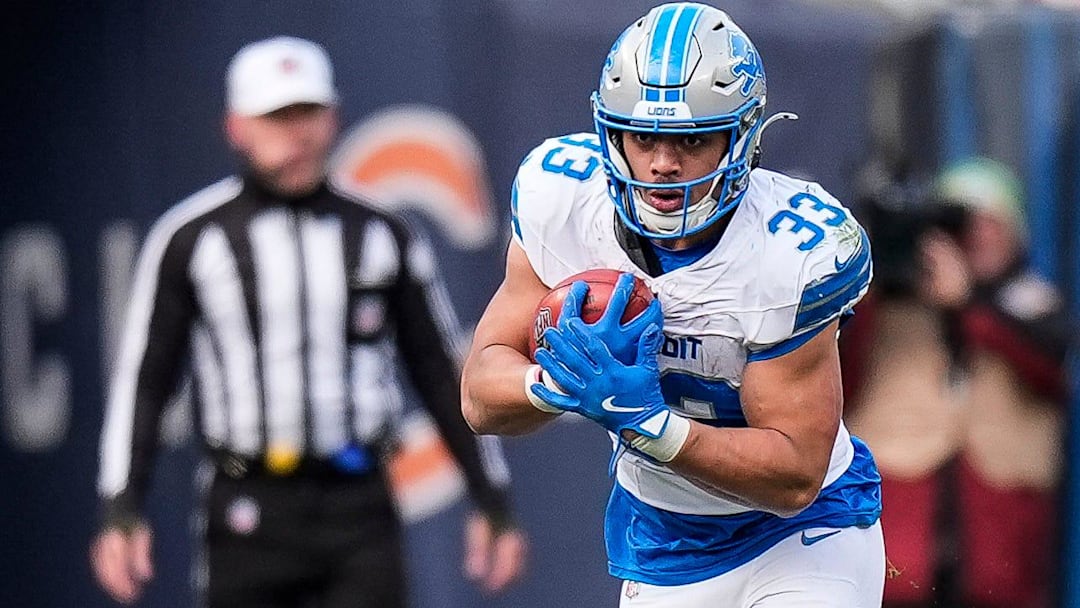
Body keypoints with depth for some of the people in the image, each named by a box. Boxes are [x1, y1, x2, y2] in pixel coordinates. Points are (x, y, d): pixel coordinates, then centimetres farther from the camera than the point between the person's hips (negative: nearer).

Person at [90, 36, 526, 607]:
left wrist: (493, 502, 11)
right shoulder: (188, 239, 2)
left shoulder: (382, 237, 8)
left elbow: (441, 374, 13)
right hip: (247, 513, -1)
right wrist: (120, 513, -7)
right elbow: (141, 382, 2)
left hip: (360, 511, 1)